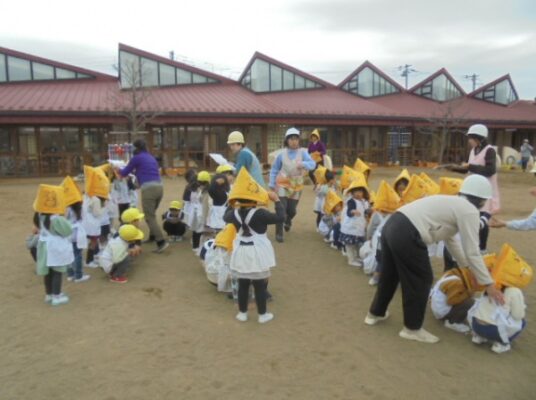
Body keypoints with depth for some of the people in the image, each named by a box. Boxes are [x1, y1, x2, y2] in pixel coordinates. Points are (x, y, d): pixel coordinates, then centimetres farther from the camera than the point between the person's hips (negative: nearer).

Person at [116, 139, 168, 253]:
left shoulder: (136, 158, 3)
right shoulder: (152, 158, 24)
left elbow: (124, 173, 15)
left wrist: (118, 171, 35)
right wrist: (134, 171, 45)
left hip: (149, 188, -7)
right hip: (159, 187, 7)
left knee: (150, 217, -5)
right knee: (151, 214, 24)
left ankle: (161, 242, -15)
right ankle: (152, 236, 30)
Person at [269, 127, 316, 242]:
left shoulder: (302, 152, -8)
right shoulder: (282, 154, -6)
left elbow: (312, 164, -24)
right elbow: (274, 170, 3)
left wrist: (303, 164, -44)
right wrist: (272, 184, 0)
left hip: (296, 186, 1)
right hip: (282, 185, -1)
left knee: (292, 210, 12)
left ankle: (288, 221, 48)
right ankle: (279, 233, -1)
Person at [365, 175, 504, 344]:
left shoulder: (452, 204, 27)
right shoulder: (469, 211, 0)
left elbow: (450, 240, 35)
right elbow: (472, 252, 0)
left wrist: (468, 267, 43)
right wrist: (488, 284, 8)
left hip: (392, 225, 9)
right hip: (407, 235, -9)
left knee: (390, 275, 26)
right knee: (421, 281, 9)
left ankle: (375, 313, 44)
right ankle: (413, 328, 24)